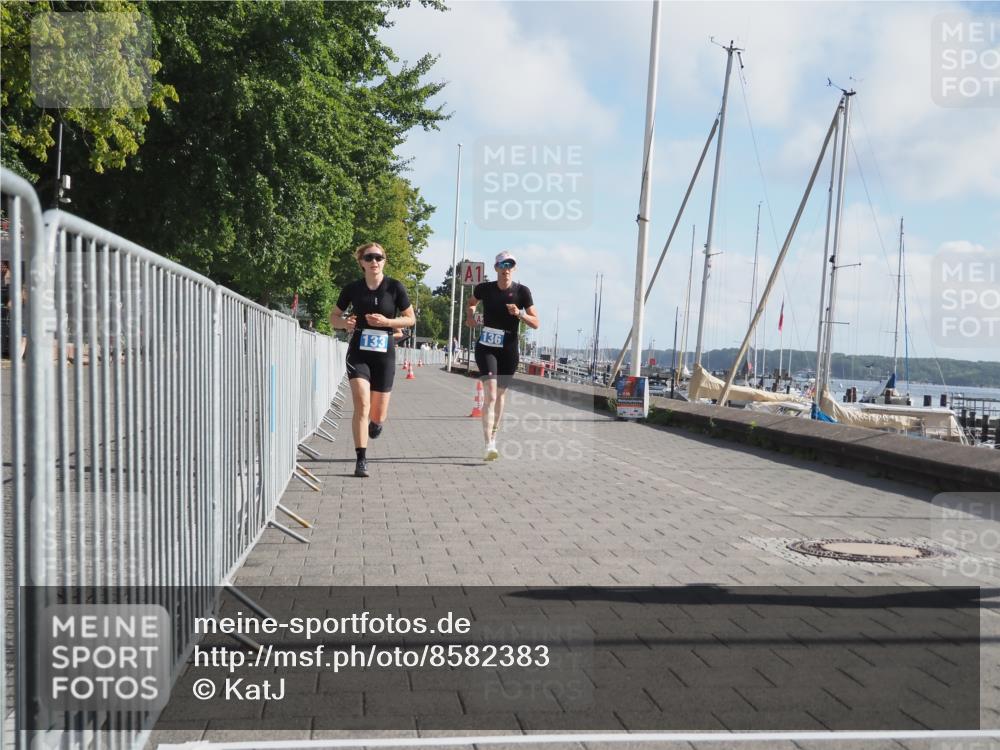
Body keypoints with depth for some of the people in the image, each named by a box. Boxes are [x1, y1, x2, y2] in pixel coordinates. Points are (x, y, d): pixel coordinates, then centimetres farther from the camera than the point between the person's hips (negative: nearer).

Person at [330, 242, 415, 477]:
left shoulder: (395, 288, -3)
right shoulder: (352, 289, 1)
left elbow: (411, 318, 3)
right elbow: (333, 317, 12)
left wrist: (387, 321, -14)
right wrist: (345, 323, -11)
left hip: (384, 353, 0)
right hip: (358, 353, 0)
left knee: (377, 416, 6)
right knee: (362, 404, -18)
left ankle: (376, 421, 45)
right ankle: (361, 459, -11)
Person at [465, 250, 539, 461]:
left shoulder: (522, 291, -4)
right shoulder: (484, 288, -1)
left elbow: (536, 323, -3)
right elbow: (471, 302, 22)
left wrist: (520, 314, -20)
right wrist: (470, 315, 3)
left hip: (509, 350, 1)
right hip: (486, 347, -1)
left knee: (500, 395, 13)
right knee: (490, 394, -16)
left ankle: (493, 438, 32)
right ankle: (489, 446, -23)